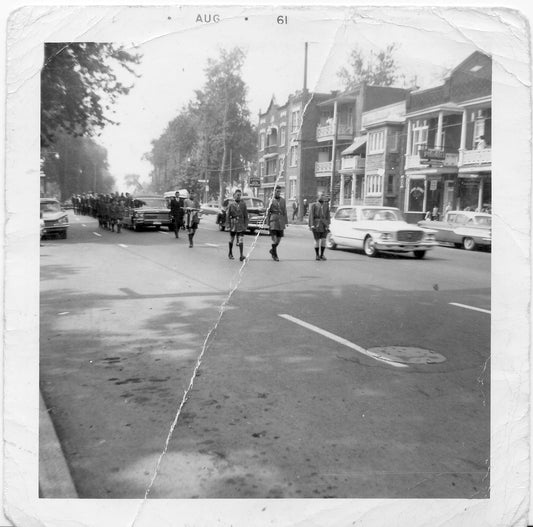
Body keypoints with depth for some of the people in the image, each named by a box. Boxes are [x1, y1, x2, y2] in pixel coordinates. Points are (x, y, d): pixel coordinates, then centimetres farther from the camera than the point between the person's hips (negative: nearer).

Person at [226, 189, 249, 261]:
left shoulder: (243, 204, 2)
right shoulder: (231, 204, -2)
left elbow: (246, 216, 4)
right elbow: (227, 215, -1)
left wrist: (245, 225, -1)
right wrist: (228, 225, -6)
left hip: (241, 225, 0)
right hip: (233, 225, 0)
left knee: (241, 240, -8)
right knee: (231, 239, 12)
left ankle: (241, 256, -11)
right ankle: (230, 253, 30)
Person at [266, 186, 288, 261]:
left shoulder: (283, 200, 9)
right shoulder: (271, 200, -1)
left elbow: (285, 212, 10)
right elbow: (268, 213, 0)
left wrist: (286, 223, 5)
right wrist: (268, 223, -4)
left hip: (281, 222, 4)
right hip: (273, 220, -4)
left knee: (279, 239, 9)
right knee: (274, 239, -7)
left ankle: (272, 250, 32)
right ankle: (275, 255, 3)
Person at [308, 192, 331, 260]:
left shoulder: (326, 205, 10)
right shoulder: (313, 205, 0)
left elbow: (328, 215, 9)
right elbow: (311, 215, -5)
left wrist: (328, 224, 0)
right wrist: (311, 225, -13)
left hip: (324, 224, 3)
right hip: (316, 224, -3)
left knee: (323, 240, -2)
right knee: (317, 240, -1)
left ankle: (322, 255, 9)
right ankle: (317, 255, 9)